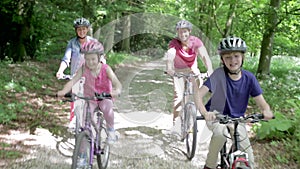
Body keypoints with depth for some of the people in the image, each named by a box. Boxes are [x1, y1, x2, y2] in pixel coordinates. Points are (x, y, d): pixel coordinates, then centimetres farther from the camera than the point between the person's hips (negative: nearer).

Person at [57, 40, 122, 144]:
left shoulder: (105, 69, -19)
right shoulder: (83, 69, -14)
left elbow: (117, 83, -30)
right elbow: (73, 81, -23)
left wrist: (116, 91, -54)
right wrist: (63, 91, -43)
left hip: (104, 97, -2)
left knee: (107, 109, -31)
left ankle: (111, 130, -6)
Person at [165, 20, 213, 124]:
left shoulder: (195, 41, -17)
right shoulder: (174, 43, -20)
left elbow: (204, 56, -27)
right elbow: (170, 56, -37)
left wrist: (210, 70, -43)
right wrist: (169, 69, -56)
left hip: (193, 70, 2)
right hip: (178, 71, -2)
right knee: (178, 96, -15)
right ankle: (175, 122, -8)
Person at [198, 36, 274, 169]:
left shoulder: (249, 78, -11)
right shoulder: (219, 74, -20)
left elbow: (262, 103, -10)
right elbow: (199, 95, -27)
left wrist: (267, 111, -34)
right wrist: (205, 112, -47)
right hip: (216, 116, -3)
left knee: (248, 158, -7)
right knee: (221, 133, -35)